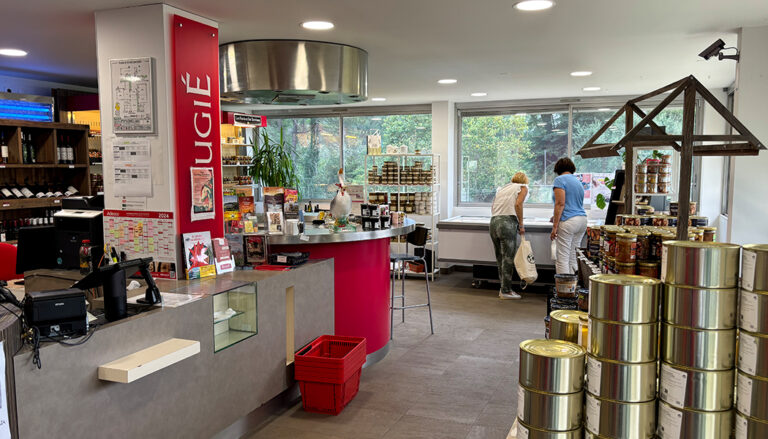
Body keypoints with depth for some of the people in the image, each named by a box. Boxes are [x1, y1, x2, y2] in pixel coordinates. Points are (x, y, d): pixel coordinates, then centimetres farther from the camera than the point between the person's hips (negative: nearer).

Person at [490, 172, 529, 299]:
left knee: (500, 258, 13)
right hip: (507, 223, -6)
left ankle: (503, 288, 19)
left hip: (493, 222, 6)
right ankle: (506, 291, 1)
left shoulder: (502, 188, 27)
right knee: (508, 259, -2)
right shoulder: (523, 187, 10)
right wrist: (521, 225, -4)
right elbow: (518, 204, -8)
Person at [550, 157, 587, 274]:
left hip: (568, 221, -8)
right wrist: (556, 217, 38)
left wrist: (555, 226, -15)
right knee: (573, 257, 12)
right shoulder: (578, 181, 20)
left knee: (562, 259, -5)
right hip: (582, 220, 8)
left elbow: (560, 204, -15)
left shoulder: (560, 179, -4)